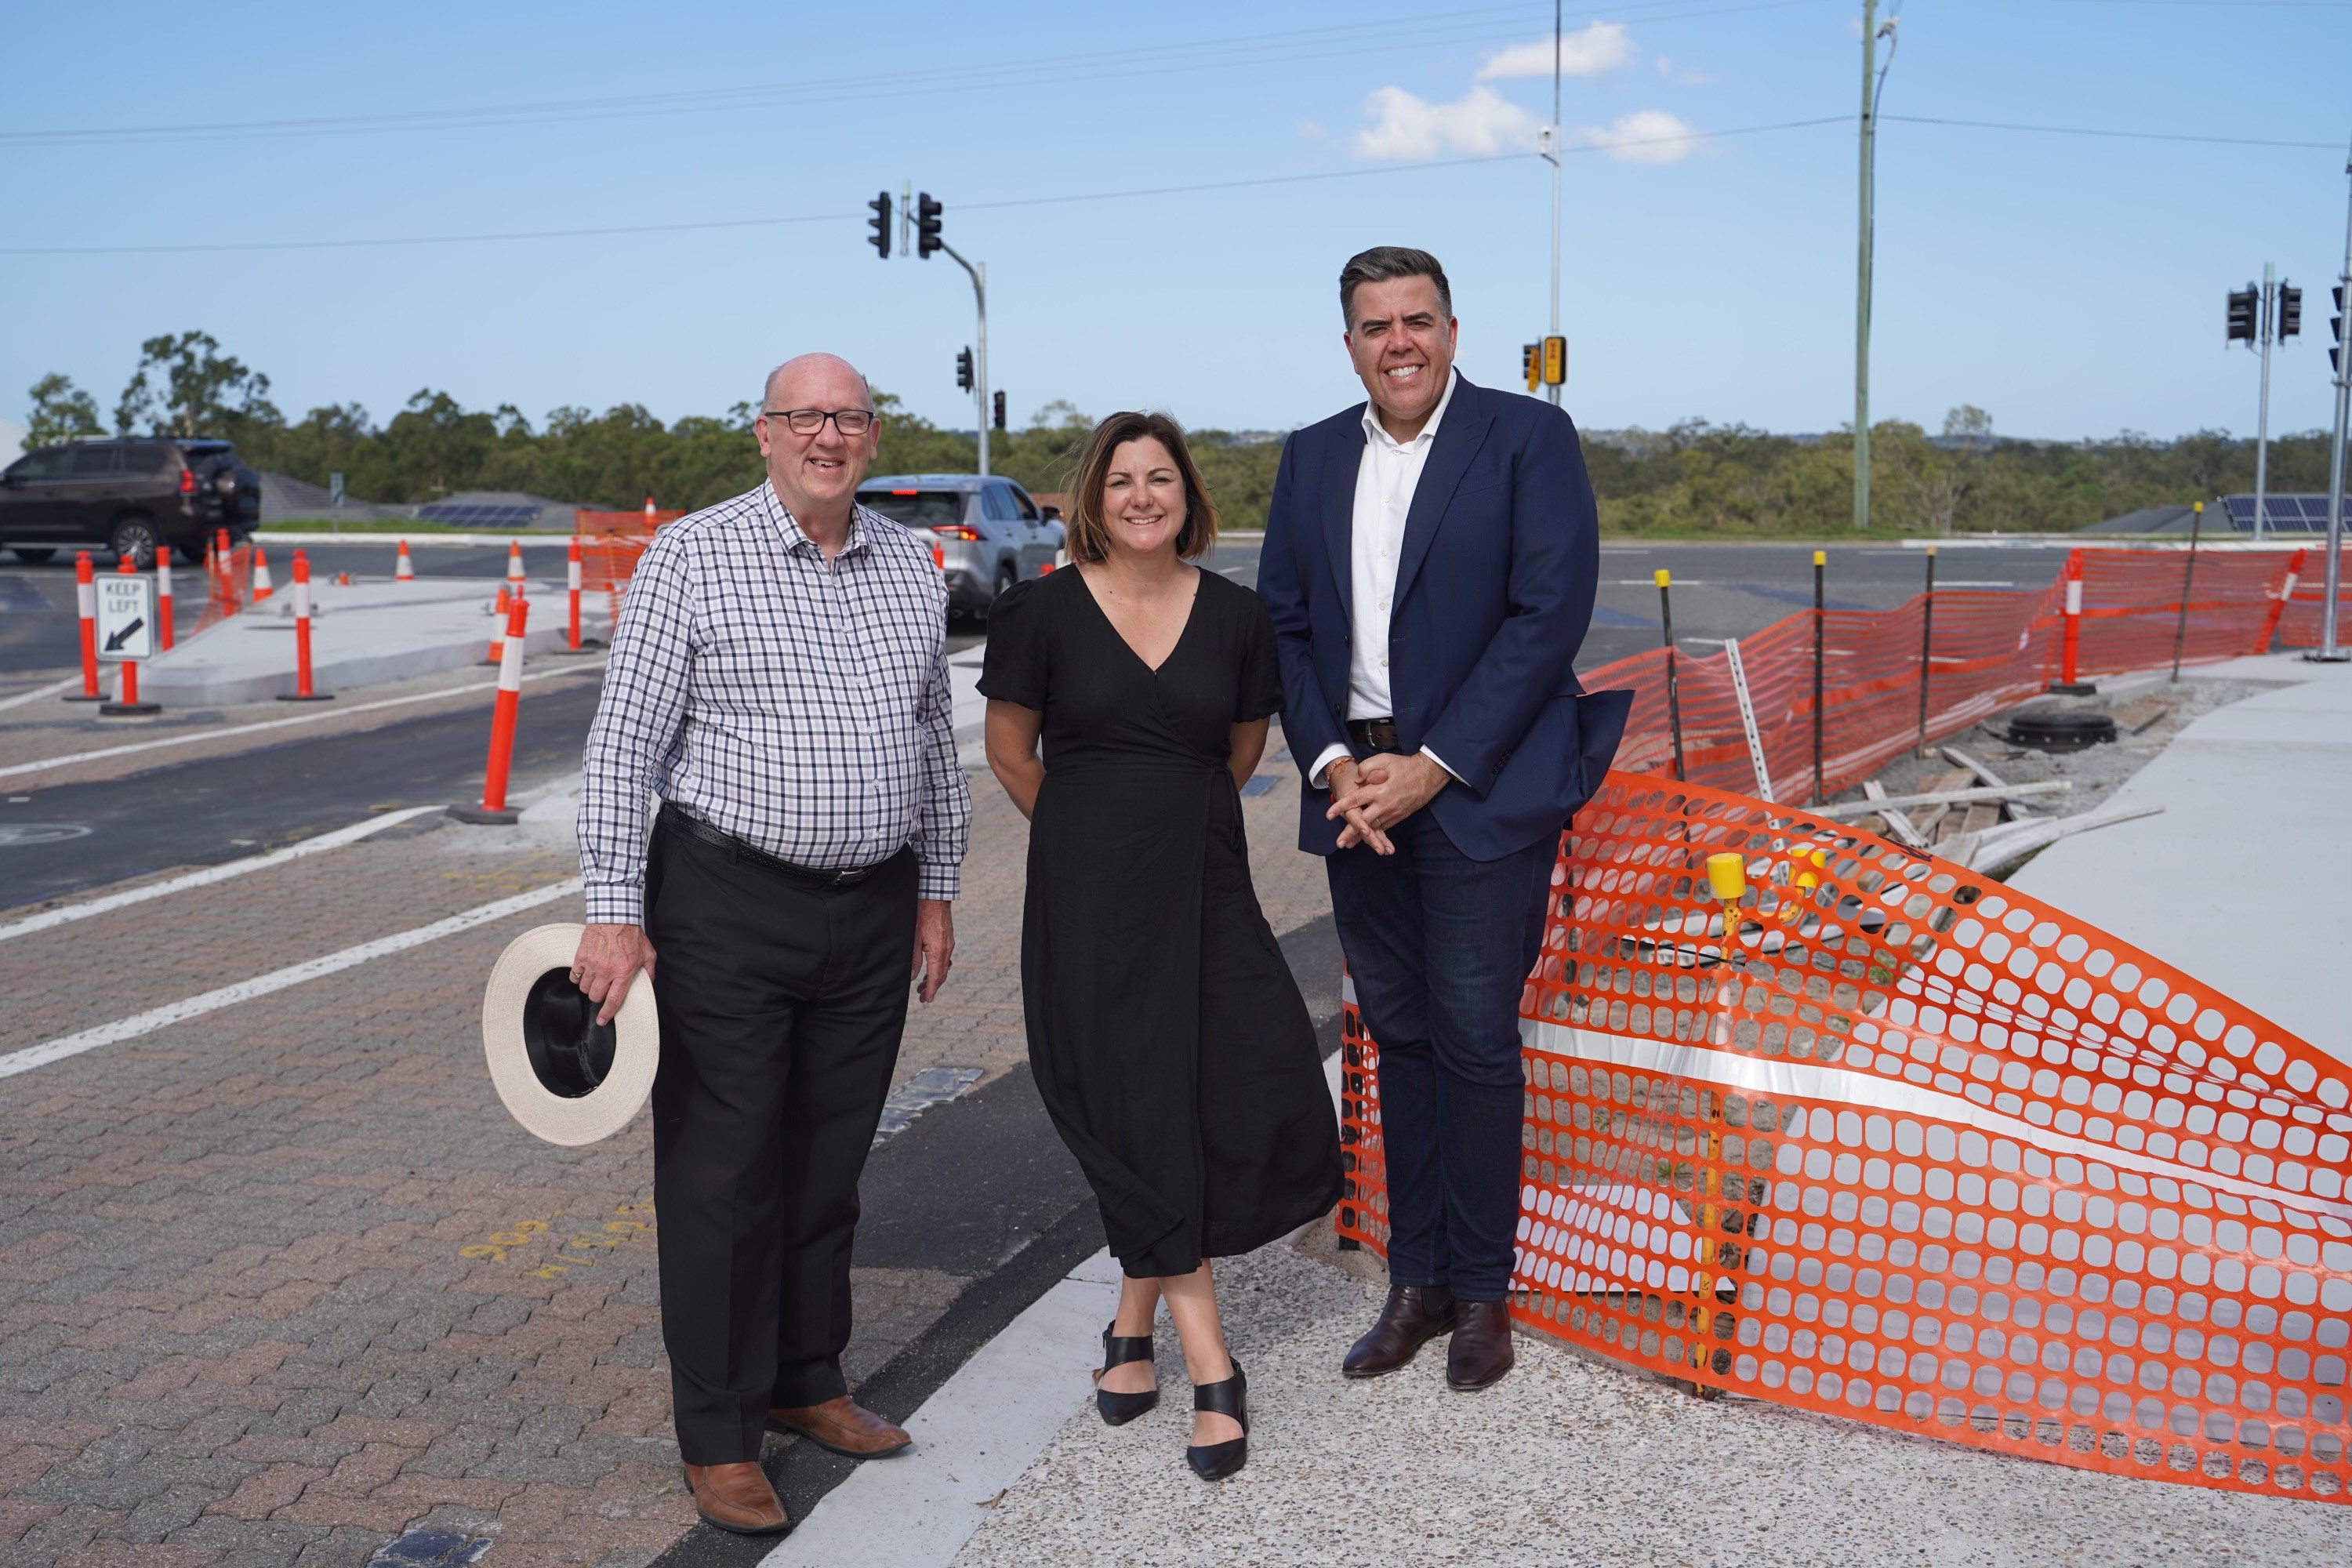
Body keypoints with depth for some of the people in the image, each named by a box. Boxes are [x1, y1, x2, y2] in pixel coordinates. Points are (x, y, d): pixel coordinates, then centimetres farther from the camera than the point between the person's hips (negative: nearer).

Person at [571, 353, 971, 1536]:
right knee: (722, 1173, 2)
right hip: (728, 908, -5)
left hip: (874, 914, 5)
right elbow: (624, 743, -8)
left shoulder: (911, 565, 9)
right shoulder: (691, 559, -7)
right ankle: (719, 1436, 14)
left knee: (830, 1163, 15)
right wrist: (613, 915, -12)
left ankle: (807, 1383, 31)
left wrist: (936, 889, 15)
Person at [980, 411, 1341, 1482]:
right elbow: (1010, 750, 7)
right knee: (1140, 1111, -2)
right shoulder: (1044, 610, -3)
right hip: (1090, 890, -3)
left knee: (1262, 1093, -5)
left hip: (1204, 881, 3)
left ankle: (1135, 1319, 17)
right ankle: (1211, 1370, 6)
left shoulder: (1234, 613, 4)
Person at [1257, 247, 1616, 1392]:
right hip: (1355, 790, 5)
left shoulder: (1528, 439, -4)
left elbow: (1549, 615, -11)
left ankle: (1482, 1289, 14)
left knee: (1474, 1038, 0)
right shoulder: (1313, 457, 12)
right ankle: (1417, 1281, 22)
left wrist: (1434, 767, -15)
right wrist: (1331, 763, -5)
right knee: (1399, 1037, 11)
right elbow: (1282, 623, 10)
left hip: (1480, 789, -5)